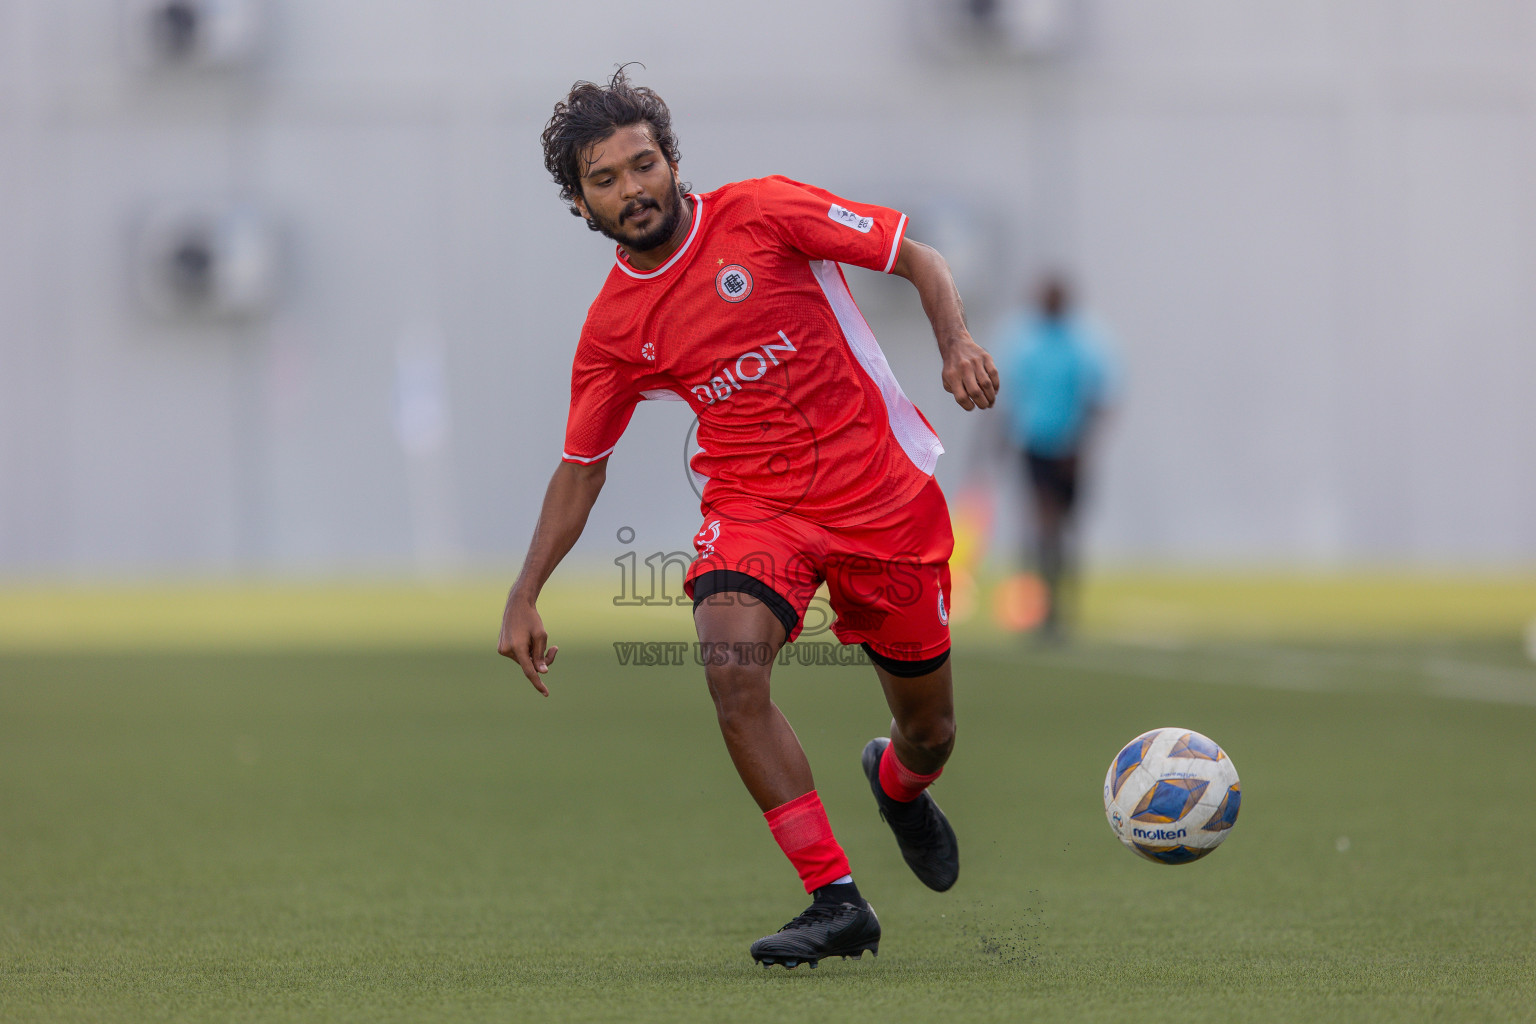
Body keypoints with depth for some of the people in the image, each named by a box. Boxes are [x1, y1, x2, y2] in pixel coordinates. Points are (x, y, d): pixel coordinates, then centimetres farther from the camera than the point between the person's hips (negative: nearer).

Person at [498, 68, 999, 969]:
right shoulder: (614, 328, 1)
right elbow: (582, 466, 12)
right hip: (754, 499, 1)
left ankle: (898, 784, 49)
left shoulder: (760, 212, -6)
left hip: (883, 489, -1)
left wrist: (958, 342, -22)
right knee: (732, 664, -30)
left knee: (929, 734, 6)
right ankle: (837, 902, -24)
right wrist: (524, 597, 4)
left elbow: (917, 259, -3)